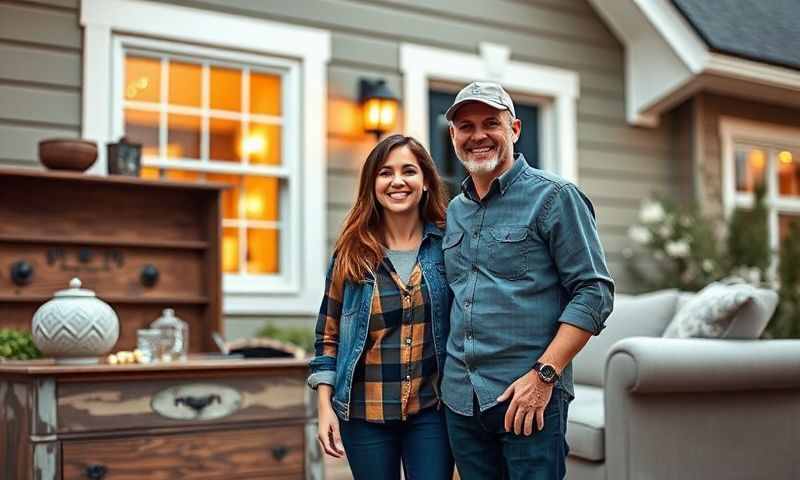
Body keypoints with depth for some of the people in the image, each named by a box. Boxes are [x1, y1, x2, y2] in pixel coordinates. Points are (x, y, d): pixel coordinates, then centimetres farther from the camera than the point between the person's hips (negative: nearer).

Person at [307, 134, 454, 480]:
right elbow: (328, 335, 4)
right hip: (364, 412, 1)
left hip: (431, 410, 0)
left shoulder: (446, 244, -2)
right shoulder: (351, 253, -1)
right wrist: (325, 406, -2)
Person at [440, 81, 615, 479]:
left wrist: (544, 375, -17)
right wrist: (448, 372, 10)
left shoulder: (553, 197, -5)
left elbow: (594, 291, -10)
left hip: (529, 399, -6)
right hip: (459, 398, 6)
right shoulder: (455, 211, 14)